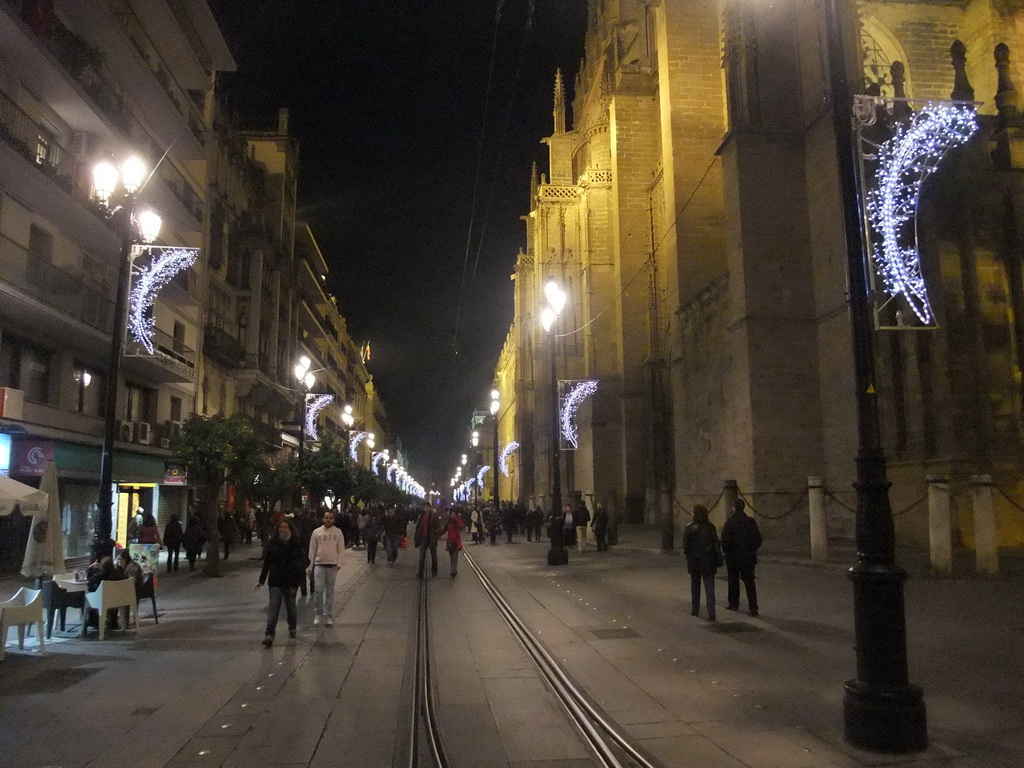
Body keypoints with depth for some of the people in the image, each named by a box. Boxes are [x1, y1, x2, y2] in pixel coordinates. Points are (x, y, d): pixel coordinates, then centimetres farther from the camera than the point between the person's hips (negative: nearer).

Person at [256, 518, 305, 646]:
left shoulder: (296, 543, -4)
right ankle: (269, 636, -9)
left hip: (291, 580, 0)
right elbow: (266, 562, 6)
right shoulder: (272, 542, 0)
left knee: (290, 606, 14)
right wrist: (261, 580, 5)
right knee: (273, 607, -7)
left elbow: (302, 560, -2)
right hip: (276, 580, 0)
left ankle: (292, 628, 36)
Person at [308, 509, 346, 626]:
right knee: (318, 589, -11)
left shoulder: (338, 532, 2)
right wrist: (310, 567, 3)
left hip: (332, 565, 0)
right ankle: (318, 614, 4)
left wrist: (338, 564, -9)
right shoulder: (317, 532, 2)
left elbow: (341, 550, 2)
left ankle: (328, 616, 13)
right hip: (319, 565, 0)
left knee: (330, 591, 6)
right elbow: (312, 550, 5)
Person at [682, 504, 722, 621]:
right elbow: (716, 544, -3)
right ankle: (711, 613, -7)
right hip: (708, 561, 1)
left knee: (695, 586, 17)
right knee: (709, 588, 1)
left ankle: (695, 610, 24)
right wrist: (718, 559, 4)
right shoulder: (710, 527, -4)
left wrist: (688, 554, 9)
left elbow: (686, 546, -10)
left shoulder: (689, 528, -9)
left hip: (694, 561, -1)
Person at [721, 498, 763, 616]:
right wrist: (752, 549, 15)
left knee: (733, 581, 12)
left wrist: (726, 551, 4)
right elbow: (758, 539, 2)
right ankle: (753, 608, 2)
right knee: (749, 582, 6)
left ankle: (733, 604, 22)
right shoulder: (751, 521, -2)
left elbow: (725, 540, -14)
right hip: (749, 557, 3)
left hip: (733, 557, -3)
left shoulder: (730, 522, -13)